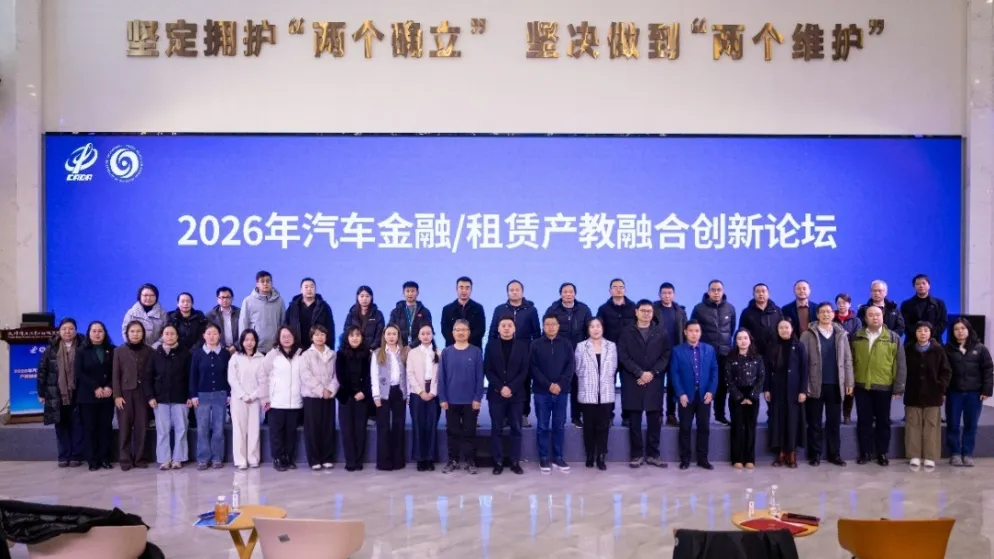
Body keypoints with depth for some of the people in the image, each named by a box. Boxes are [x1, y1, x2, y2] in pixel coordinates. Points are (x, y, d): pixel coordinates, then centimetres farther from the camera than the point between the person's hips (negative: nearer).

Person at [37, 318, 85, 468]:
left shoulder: (82, 347, -3)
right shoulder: (51, 349, 4)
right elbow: (42, 371, 6)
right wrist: (41, 393, 3)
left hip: (77, 394, -2)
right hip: (57, 395, 2)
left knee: (77, 426, 3)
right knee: (61, 426, 8)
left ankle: (76, 456, 11)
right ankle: (64, 456, 15)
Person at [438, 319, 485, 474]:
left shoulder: (476, 352, -2)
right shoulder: (446, 352, 1)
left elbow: (480, 377, -2)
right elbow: (441, 377, 1)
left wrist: (478, 398, -8)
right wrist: (442, 398, -4)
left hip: (470, 400, -1)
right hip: (451, 400, 1)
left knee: (469, 432, 6)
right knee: (453, 432, 10)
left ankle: (470, 462, 13)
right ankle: (453, 461, 19)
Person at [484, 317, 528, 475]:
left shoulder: (522, 345, 6)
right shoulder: (491, 346, 6)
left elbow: (524, 371, -1)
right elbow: (488, 370, 0)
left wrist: (511, 388, -12)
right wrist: (500, 388, -13)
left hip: (516, 394, 0)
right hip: (496, 394, 0)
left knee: (516, 429, 2)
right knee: (497, 429, 1)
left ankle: (515, 462, 8)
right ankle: (498, 462, 6)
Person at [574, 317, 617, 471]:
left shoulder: (611, 346, 4)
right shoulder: (581, 346, 1)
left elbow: (613, 368, 9)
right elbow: (578, 369, 4)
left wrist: (605, 381, 10)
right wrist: (587, 381, 9)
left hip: (606, 392, 1)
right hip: (588, 392, -1)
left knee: (603, 425, 1)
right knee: (589, 425, 4)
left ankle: (601, 457, 6)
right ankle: (590, 456, 15)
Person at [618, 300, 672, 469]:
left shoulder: (661, 333, 9)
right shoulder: (627, 333, 5)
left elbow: (666, 355, 3)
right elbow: (623, 357, -3)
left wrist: (652, 373, -9)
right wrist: (640, 373, -12)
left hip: (654, 382, 1)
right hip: (633, 382, -1)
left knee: (654, 420, 3)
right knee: (634, 421, 1)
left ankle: (652, 455, 11)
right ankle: (637, 455, 8)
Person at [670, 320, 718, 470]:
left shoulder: (710, 350, 8)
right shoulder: (677, 350, 1)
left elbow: (714, 371, 5)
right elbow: (675, 373, -4)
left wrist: (711, 391, -6)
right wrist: (681, 394, -13)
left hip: (704, 395, 2)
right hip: (686, 395, -2)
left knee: (704, 428, 6)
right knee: (685, 428, 3)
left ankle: (702, 458, 15)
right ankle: (685, 459, 11)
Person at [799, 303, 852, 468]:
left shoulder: (841, 334, 7)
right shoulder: (808, 335, -2)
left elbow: (847, 360, 8)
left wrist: (849, 382, 3)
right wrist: (804, 385, -9)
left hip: (835, 385, 2)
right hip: (815, 385, -2)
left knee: (834, 422, 9)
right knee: (814, 422, 5)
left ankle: (834, 454, 17)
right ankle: (815, 454, 13)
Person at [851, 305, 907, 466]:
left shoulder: (893, 337, 0)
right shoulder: (857, 337, 4)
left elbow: (900, 365, -2)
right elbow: (851, 361, 6)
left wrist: (898, 387, -6)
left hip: (884, 387, -1)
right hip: (861, 386, 1)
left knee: (883, 422, 8)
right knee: (864, 421, 7)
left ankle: (882, 453, 19)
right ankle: (865, 452, 17)